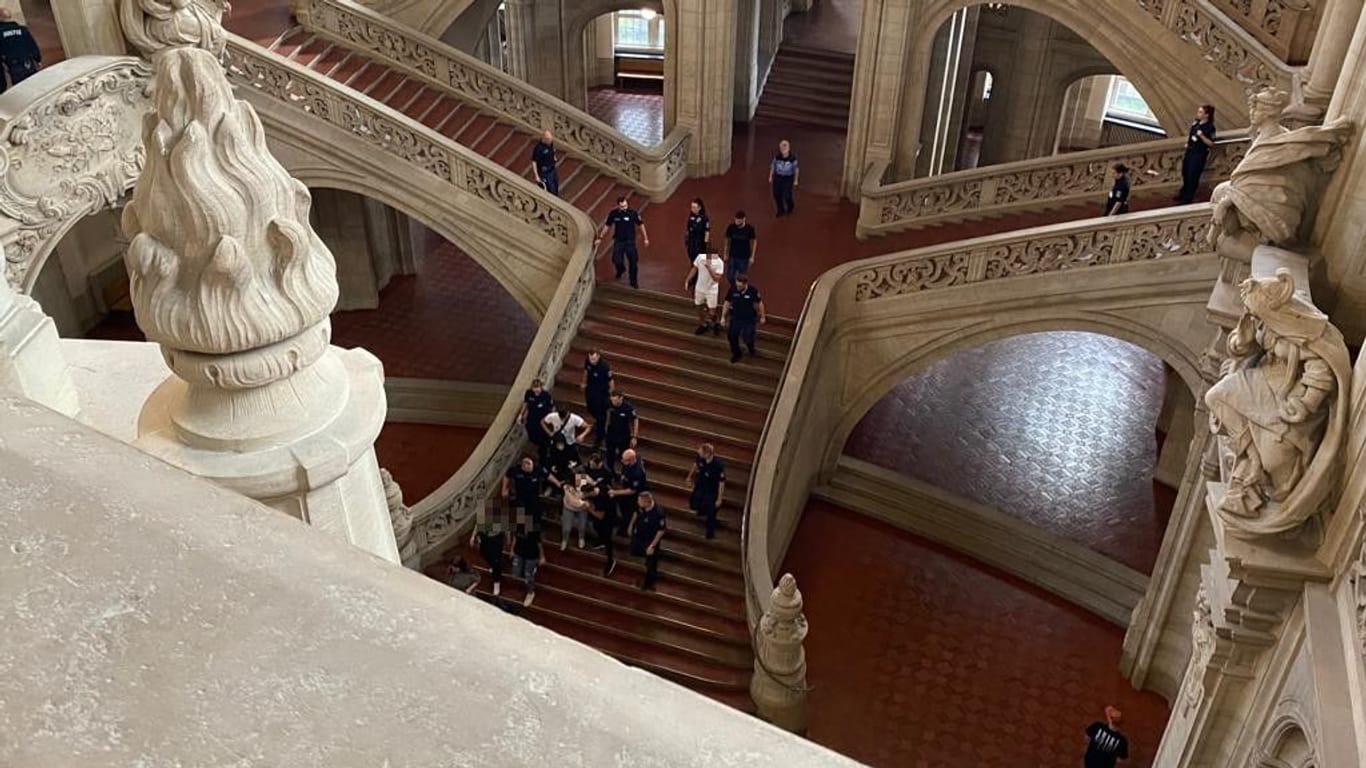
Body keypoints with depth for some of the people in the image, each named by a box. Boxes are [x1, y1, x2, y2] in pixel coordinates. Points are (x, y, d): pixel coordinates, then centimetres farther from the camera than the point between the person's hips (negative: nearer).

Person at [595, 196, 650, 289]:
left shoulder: (633, 213, -14)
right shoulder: (613, 213, -8)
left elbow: (641, 225, -3)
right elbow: (606, 226, 5)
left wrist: (646, 238, -1)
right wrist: (600, 238, 7)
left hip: (630, 241, -1)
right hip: (618, 241, 1)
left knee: (633, 262, 0)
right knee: (616, 260, -5)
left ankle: (633, 281, 21)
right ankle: (621, 270, 33)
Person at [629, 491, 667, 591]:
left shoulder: (658, 513, -41)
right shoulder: (641, 505, -24)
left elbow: (661, 531, -28)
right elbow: (636, 513, 2)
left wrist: (652, 546, -22)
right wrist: (631, 525, 13)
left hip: (651, 539, -6)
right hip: (639, 535, 6)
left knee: (651, 562, 15)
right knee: (635, 551, 29)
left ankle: (648, 583, 41)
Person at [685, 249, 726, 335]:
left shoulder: (719, 262, -23)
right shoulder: (700, 257, -11)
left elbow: (717, 278, -27)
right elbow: (694, 269, 4)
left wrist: (709, 267, -34)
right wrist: (687, 281, 2)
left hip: (712, 290, -4)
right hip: (699, 288, 4)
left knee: (711, 313, 1)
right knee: (699, 307, 19)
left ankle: (714, 325, 32)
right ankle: (703, 325, 42)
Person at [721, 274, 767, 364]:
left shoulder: (753, 291, -23)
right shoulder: (733, 289, -19)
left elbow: (759, 303, -7)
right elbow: (727, 303, -4)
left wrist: (762, 317, 3)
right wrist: (723, 317, 1)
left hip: (749, 319, -2)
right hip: (736, 318, 2)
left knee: (748, 338, 1)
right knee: (732, 336, 5)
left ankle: (751, 350, 38)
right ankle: (736, 354, 33)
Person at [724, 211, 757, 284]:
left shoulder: (749, 228, -12)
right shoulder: (731, 228, -9)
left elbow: (754, 242, -3)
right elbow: (727, 241, 2)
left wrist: (752, 257, -4)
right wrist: (726, 254, 4)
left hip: (744, 258, -1)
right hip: (732, 256, 1)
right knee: (729, 276, 3)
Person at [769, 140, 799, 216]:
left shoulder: (792, 158, -19)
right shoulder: (777, 157, -14)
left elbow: (796, 169, -7)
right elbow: (772, 166, 1)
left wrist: (796, 180, -2)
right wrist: (770, 177, 5)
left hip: (788, 179, -2)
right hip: (777, 177, 3)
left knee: (787, 195, -3)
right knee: (777, 194, 5)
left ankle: (790, 207, 33)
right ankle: (781, 210, 27)